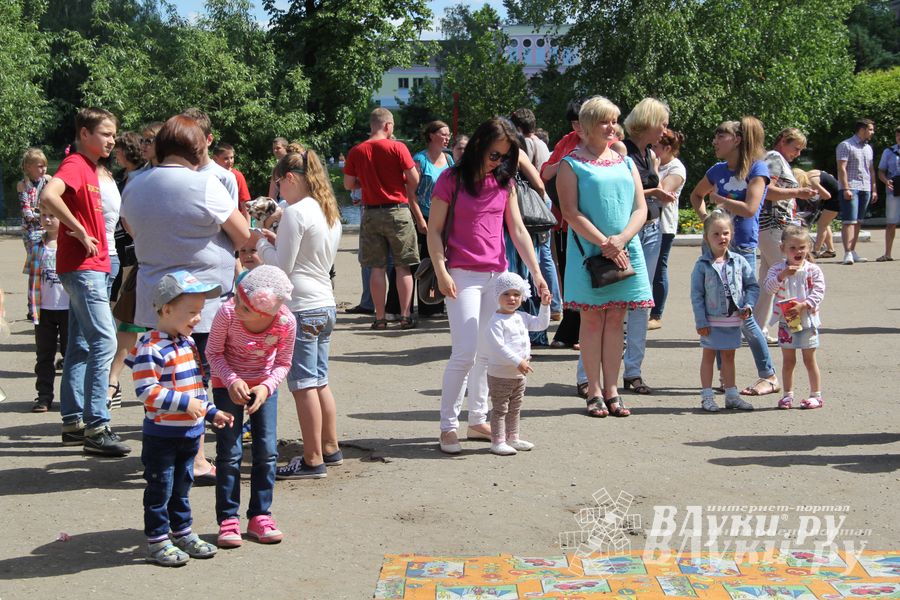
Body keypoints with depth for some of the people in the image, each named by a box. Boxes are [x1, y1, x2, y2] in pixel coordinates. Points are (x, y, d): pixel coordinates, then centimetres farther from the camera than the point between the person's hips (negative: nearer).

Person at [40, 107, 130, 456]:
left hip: (91, 268, 10)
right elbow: (48, 196, -31)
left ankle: (73, 422, 18)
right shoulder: (75, 165, -12)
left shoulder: (90, 168, 16)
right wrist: (80, 233, -24)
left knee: (81, 346, 12)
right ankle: (96, 428, -11)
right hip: (83, 267, -10)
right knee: (103, 342, -13)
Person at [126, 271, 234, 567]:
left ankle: (183, 533, 32)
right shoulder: (150, 348, -19)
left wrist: (212, 411, 18)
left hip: (190, 432, 8)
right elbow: (146, 391, -25)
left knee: (182, 486, 19)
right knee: (160, 489, 2)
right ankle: (157, 542, 12)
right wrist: (184, 402, -26)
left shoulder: (187, 342, 10)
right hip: (161, 434, -8)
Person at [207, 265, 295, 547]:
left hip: (264, 385, 2)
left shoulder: (286, 322, -24)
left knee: (267, 451, 1)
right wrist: (232, 380, -26)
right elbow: (213, 352, -12)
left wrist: (266, 387, -23)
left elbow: (283, 363, -7)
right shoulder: (227, 313, -28)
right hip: (227, 385, -1)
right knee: (229, 453, -3)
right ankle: (228, 518, 7)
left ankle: (260, 515, 15)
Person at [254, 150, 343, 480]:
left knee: (303, 385, -3)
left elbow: (281, 265, -12)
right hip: (325, 304, 9)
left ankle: (313, 460, 0)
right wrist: (276, 242, 16)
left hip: (300, 308, -9)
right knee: (319, 381, 17)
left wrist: (261, 242, 4)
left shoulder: (296, 212, -13)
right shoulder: (330, 212, 13)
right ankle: (330, 448, 25)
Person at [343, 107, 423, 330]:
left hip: (371, 213, 3)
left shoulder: (356, 151, 1)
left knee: (377, 268, 6)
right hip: (398, 211, -2)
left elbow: (348, 184, 5)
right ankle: (405, 316, 5)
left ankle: (380, 318, 6)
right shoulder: (397, 147, -7)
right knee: (403, 266, 5)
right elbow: (414, 180, -7)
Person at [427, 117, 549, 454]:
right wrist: (441, 273, -13)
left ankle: (478, 420, 19)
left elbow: (518, 230, 10)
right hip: (463, 275, -5)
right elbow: (434, 230, -4)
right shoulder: (452, 180, -5)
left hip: (498, 275, 5)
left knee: (488, 353, 9)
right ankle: (448, 426, -2)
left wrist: (536, 273, 3)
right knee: (466, 353, -10)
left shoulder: (504, 183, 9)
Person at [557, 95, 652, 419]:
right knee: (592, 319, -1)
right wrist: (603, 243, -15)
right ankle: (594, 391, 5)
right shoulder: (571, 164, 0)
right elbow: (570, 212, -8)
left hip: (625, 250, 4)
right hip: (588, 250, -4)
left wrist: (620, 240, -10)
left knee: (615, 319, 5)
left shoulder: (626, 163, 14)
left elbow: (640, 209, 8)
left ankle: (611, 389, 10)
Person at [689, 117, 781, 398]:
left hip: (742, 247, -6)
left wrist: (718, 198, -8)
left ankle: (770, 377, 4)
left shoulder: (757, 168, -8)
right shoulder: (718, 170, 10)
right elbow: (696, 195, 28)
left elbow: (750, 208, -20)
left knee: (743, 316, -7)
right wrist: (705, 215, 10)